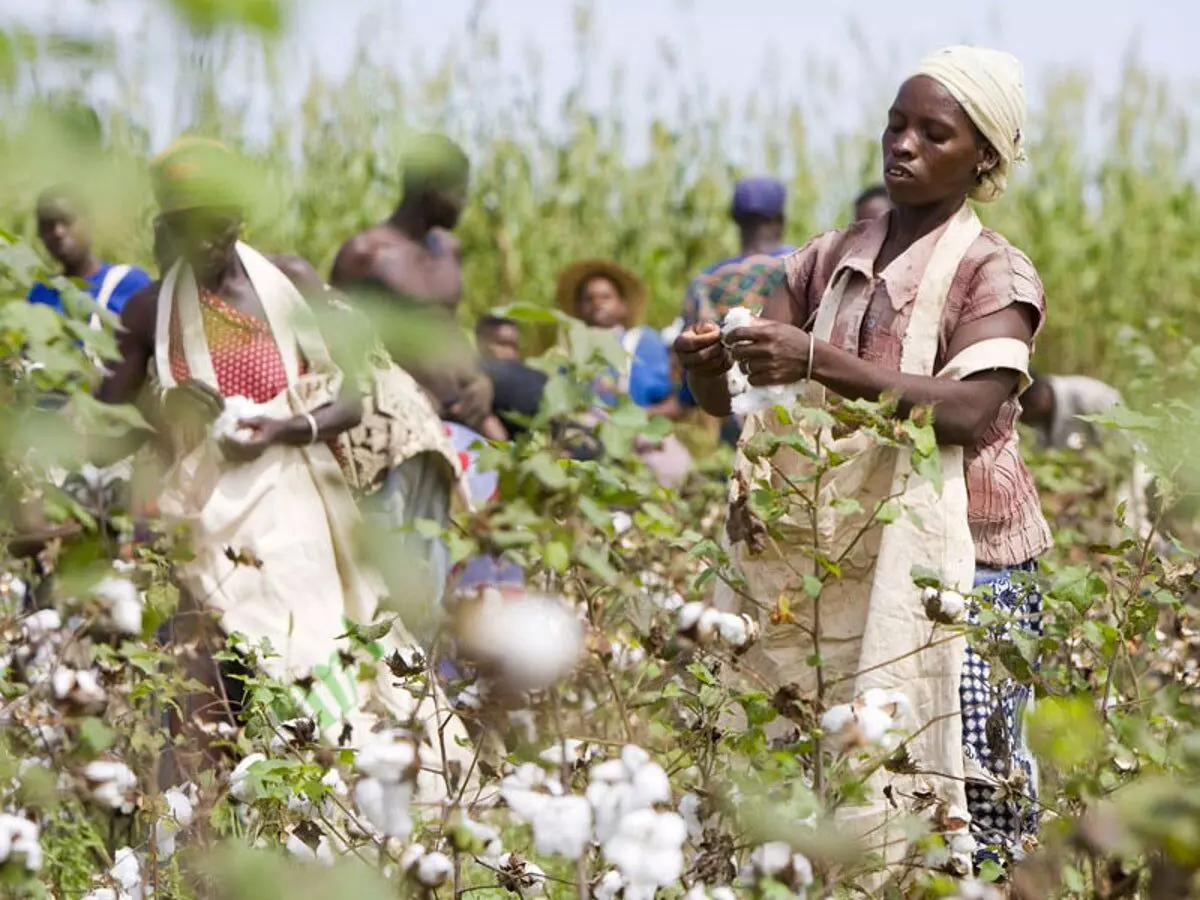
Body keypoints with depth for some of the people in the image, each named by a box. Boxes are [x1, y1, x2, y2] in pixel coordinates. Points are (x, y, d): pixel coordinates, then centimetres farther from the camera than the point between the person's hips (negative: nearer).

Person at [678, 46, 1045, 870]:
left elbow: (971, 410, -20)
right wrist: (709, 363, -18)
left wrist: (819, 361, -29)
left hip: (954, 561, -4)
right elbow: (730, 397, 6)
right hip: (835, 556, 4)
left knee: (945, 776, -11)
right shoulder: (830, 261, 11)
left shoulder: (995, 273, -3)